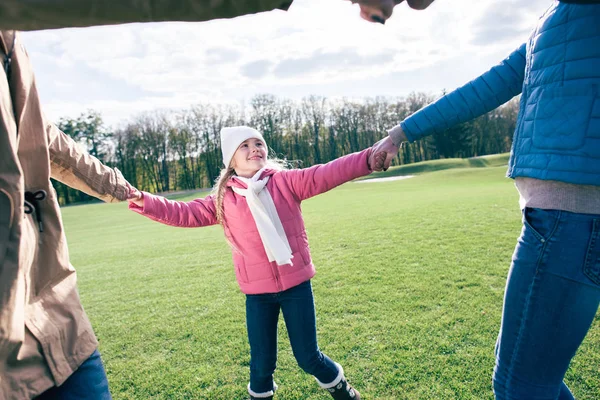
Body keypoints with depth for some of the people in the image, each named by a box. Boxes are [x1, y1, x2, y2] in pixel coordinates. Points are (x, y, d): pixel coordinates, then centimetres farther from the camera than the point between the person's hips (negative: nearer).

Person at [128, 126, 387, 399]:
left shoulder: (286, 182, -4)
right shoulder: (223, 200, 1)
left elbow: (328, 174, -14)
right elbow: (184, 213, 3)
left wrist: (368, 159, -25)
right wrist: (142, 201, -9)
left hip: (296, 284, -1)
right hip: (257, 291, 2)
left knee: (308, 357, 10)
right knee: (262, 361, 12)